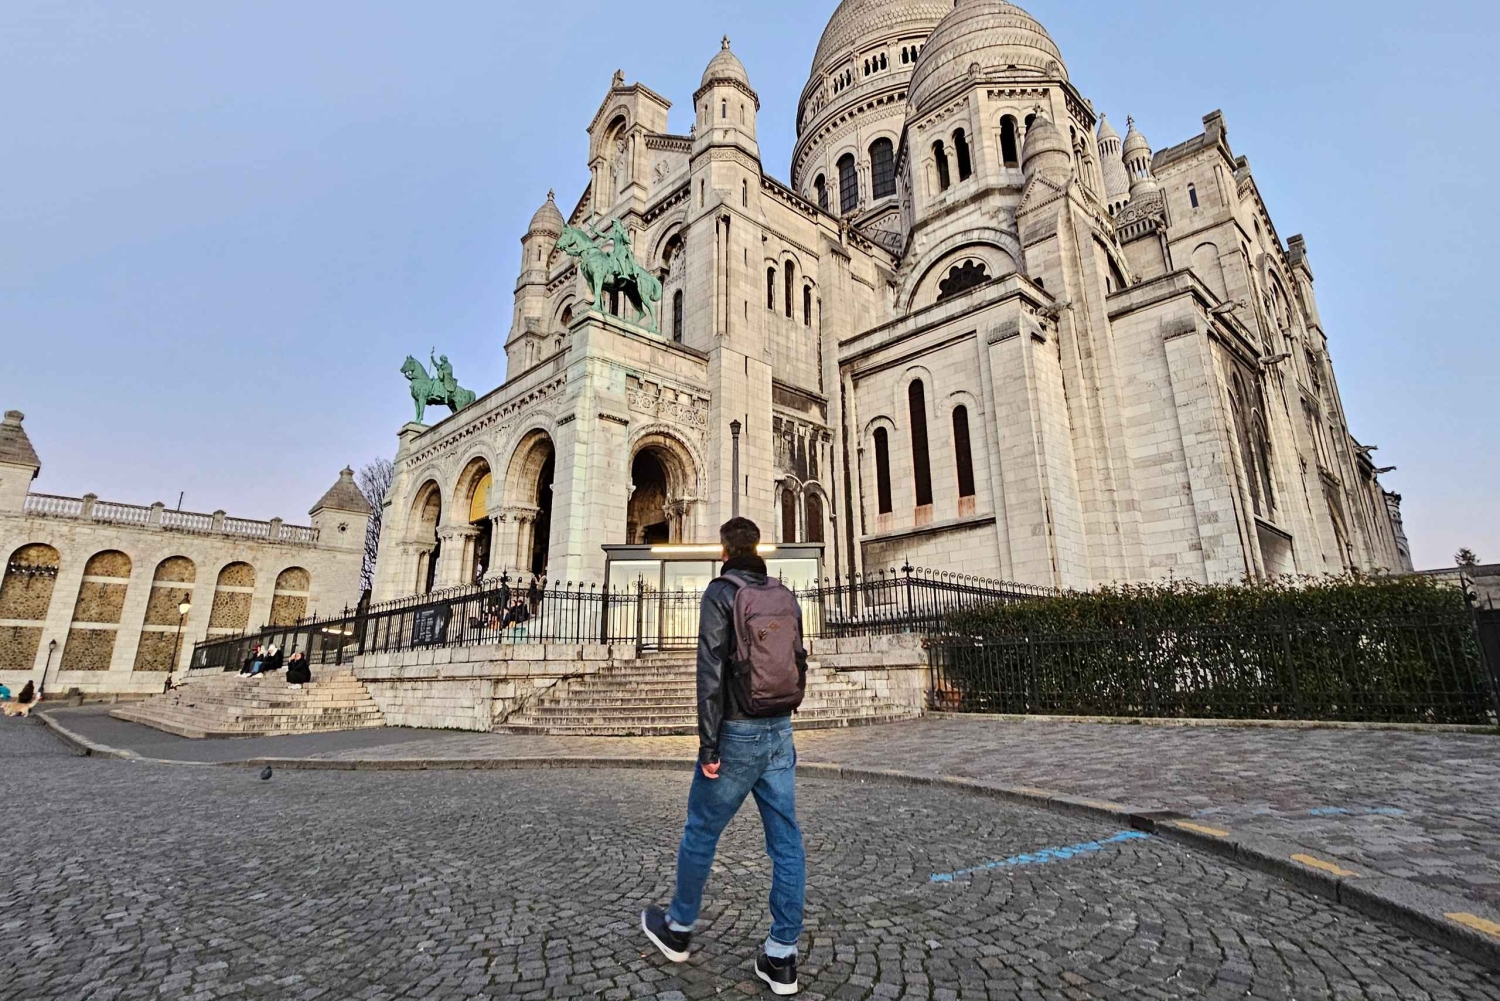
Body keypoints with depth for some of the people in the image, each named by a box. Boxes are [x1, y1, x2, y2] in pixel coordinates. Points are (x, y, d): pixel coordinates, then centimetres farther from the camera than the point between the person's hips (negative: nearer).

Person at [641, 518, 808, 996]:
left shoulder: (722, 593, -10)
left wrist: (708, 745, -14)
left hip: (738, 733, -5)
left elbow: (711, 670, -16)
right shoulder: (786, 597, 7)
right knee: (786, 842, 9)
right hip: (780, 733, 6)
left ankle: (677, 929, 31)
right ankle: (782, 957, 17)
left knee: (700, 832, 13)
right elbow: (799, 665, 11)